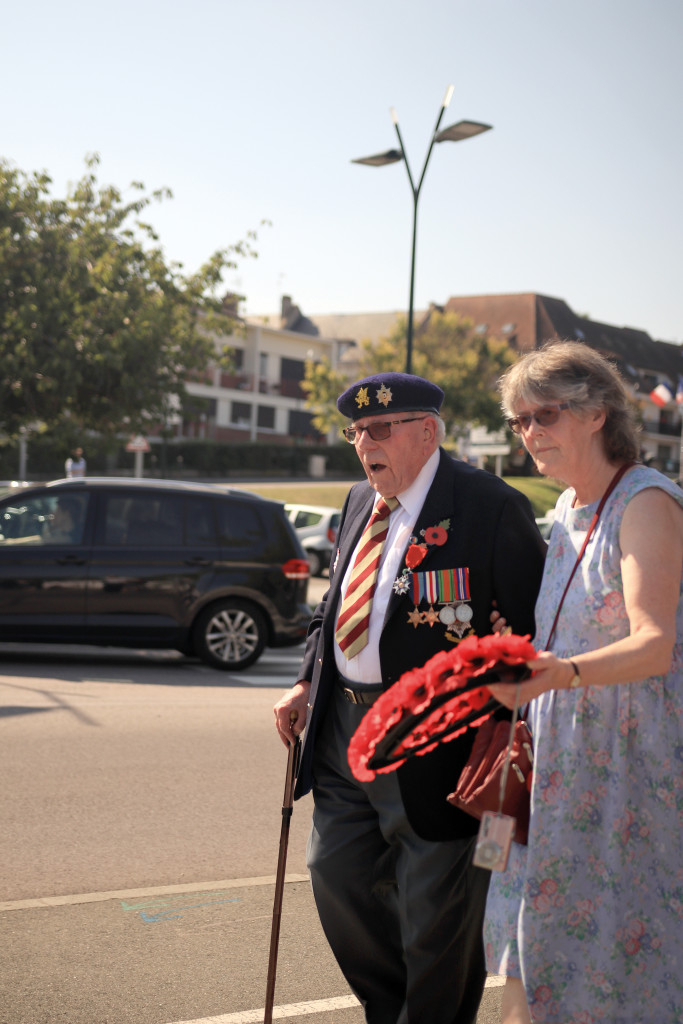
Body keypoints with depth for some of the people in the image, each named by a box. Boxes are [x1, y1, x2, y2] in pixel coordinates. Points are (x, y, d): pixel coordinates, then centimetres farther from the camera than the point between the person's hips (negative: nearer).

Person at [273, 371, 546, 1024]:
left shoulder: (490, 506, -12)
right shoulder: (359, 503, 12)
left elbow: (535, 628, -14)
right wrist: (307, 682, 11)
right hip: (343, 729, 8)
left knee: (434, 908, 5)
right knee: (338, 874, 16)